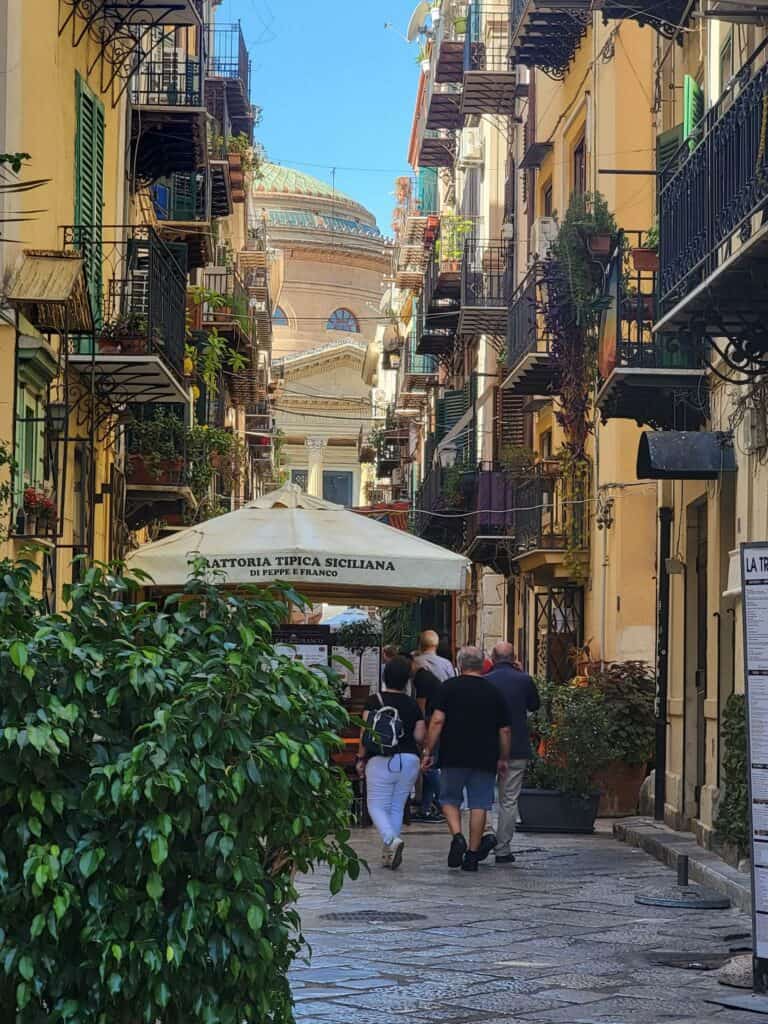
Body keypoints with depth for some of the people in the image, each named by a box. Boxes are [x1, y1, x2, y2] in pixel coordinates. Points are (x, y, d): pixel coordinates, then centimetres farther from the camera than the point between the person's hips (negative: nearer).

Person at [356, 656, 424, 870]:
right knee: (397, 807, 12)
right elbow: (420, 737, 0)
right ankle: (388, 854, 12)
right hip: (409, 760, 3)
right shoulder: (413, 705, 4)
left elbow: (366, 733, -9)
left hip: (382, 761, -3)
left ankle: (391, 840, -22)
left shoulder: (374, 701, -4)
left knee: (377, 806, 3)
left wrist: (361, 758, 2)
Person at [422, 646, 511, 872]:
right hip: (485, 759, 1)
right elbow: (504, 730, 8)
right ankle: (473, 853, 6)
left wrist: (428, 751, -4)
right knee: (479, 804, 6)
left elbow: (437, 721, -9)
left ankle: (457, 836, -10)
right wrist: (503, 759, 18)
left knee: (450, 799, 13)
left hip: (454, 757, -1)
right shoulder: (494, 692, 7)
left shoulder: (449, 687, -1)